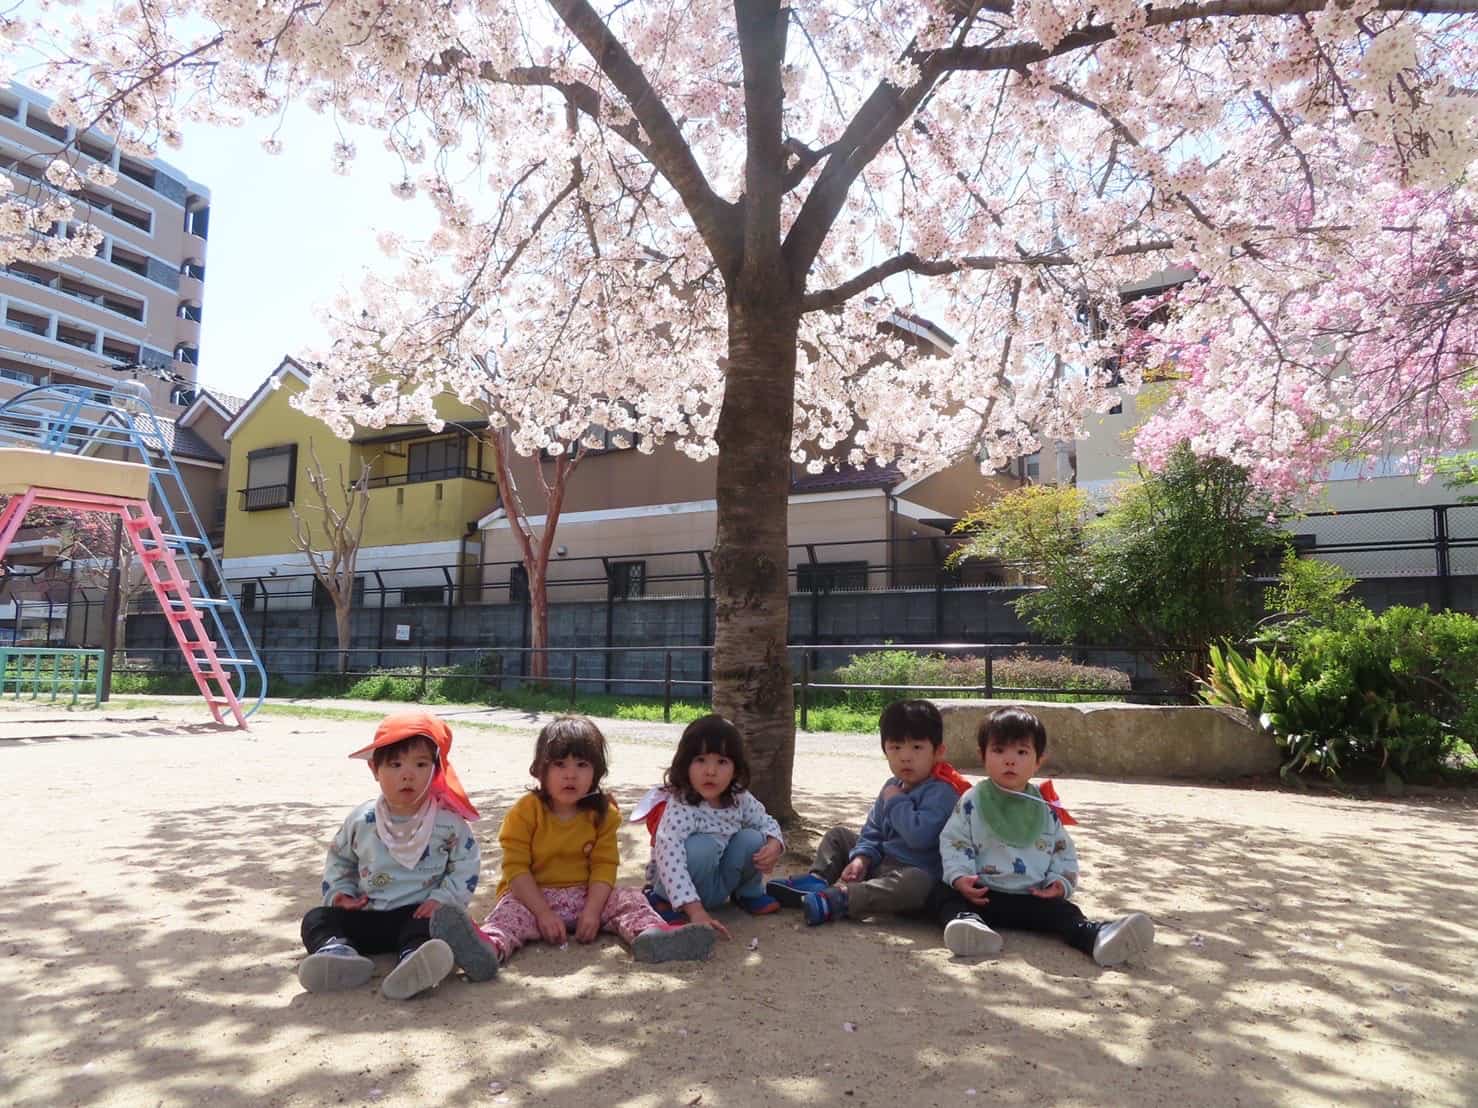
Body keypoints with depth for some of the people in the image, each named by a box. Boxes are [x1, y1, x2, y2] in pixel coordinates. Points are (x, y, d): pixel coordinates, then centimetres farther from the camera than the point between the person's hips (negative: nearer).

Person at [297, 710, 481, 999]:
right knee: (316, 919, -15)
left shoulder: (448, 822, -6)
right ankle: (338, 953, -48)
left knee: (435, 925, -36)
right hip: (368, 915, 4)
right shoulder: (361, 821, 3)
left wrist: (442, 899, -13)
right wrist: (339, 893, 3)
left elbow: (466, 865, -1)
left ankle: (414, 963, -66)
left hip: (419, 913, -4)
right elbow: (339, 859, 18)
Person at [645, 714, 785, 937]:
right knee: (703, 846, -33)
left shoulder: (740, 800, -10)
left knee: (752, 839, -14)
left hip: (719, 885, 6)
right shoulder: (680, 808, -31)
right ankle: (664, 898, -10)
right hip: (681, 887, -6)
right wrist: (695, 910, -47)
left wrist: (773, 845, -17)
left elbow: (766, 822, 7)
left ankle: (749, 892, 13)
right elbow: (669, 858, -40)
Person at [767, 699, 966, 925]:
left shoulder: (941, 791, -18)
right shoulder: (892, 786, 9)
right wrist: (861, 858, -6)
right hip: (880, 862, 8)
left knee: (915, 884, -43)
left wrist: (896, 801, -17)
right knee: (838, 835, 15)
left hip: (917, 871, -8)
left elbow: (919, 835, -32)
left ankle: (840, 898, -42)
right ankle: (817, 880, -6)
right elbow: (872, 831, 14)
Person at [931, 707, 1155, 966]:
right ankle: (967, 923, -54)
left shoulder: (1046, 809, 9)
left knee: (1065, 912, -24)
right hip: (980, 894, -2)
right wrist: (959, 876, -17)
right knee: (942, 895, -26)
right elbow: (953, 842, 0)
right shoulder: (972, 802, 1)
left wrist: (1061, 882, -5)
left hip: (1035, 897, 2)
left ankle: (1097, 936, -50)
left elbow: (1063, 850, 14)